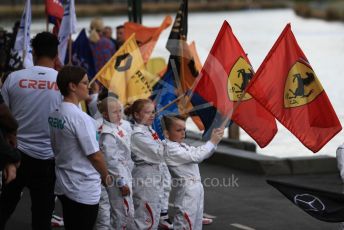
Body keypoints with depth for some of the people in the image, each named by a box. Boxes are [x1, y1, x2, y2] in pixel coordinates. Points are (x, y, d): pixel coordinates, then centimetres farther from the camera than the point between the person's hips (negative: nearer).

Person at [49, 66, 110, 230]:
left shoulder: (54, 115, 3)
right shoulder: (80, 118, -20)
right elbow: (94, 155, -17)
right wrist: (106, 176, 1)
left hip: (63, 185, 8)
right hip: (84, 190, -8)